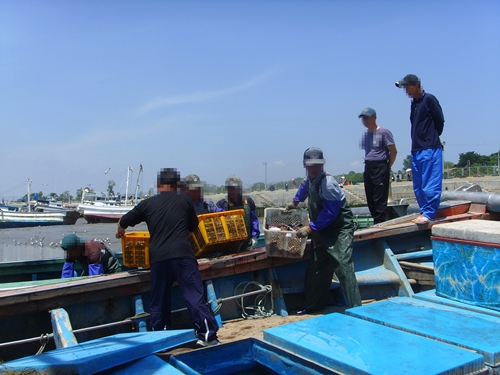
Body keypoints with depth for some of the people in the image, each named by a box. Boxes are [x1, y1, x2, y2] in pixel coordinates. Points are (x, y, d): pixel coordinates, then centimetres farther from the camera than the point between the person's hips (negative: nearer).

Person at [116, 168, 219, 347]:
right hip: (182, 255, -2)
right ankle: (207, 335, -3)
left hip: (158, 258, 2)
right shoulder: (185, 200, 10)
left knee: (159, 301, 13)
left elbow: (123, 222, 21)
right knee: (195, 296, 0)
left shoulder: (148, 204, 13)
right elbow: (193, 226, 20)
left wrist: (120, 232, 43)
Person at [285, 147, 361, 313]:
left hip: (340, 227, -9)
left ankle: (355, 308, -14)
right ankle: (313, 305, 25)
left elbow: (330, 213, -26)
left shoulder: (328, 183, -25)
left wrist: (310, 228, -23)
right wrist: (295, 202, 35)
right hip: (322, 229, 9)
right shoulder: (310, 180, 1)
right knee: (315, 267, 12)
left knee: (342, 265, -19)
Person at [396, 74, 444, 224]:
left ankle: (429, 213, -6)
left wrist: (432, 138, 6)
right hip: (416, 149, 9)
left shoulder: (429, 99, -6)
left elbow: (440, 121, -5)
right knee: (418, 185, 10)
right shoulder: (414, 103, 18)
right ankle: (424, 211, 16)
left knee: (430, 183, -7)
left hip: (430, 149, -9)